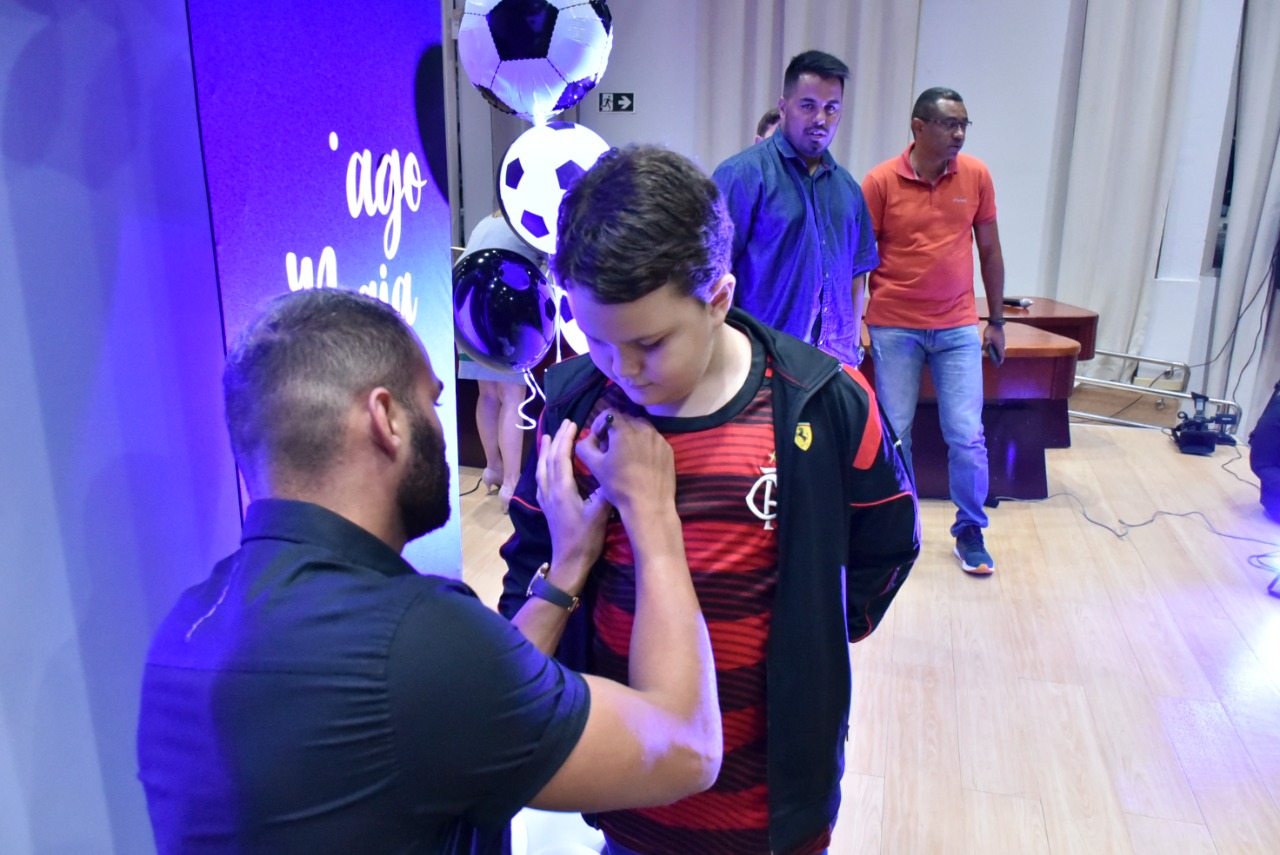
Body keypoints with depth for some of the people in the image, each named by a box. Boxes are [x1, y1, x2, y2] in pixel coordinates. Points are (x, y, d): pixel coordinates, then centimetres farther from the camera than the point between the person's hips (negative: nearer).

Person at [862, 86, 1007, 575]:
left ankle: (970, 533, 20)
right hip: (894, 328, -1)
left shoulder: (976, 176, 2)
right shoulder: (881, 181, -6)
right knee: (894, 434, 5)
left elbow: (989, 250, 9)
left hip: (958, 328, 2)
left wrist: (996, 321, 10)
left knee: (967, 437, 0)